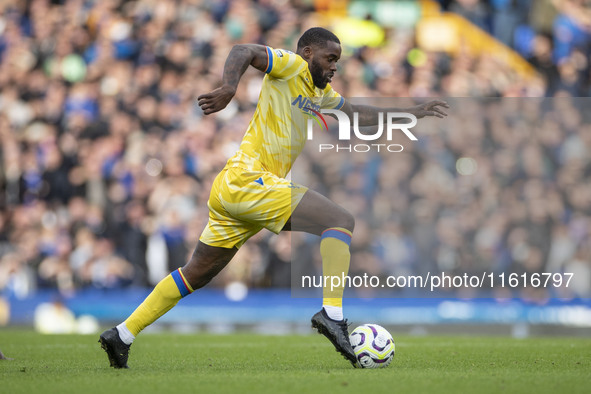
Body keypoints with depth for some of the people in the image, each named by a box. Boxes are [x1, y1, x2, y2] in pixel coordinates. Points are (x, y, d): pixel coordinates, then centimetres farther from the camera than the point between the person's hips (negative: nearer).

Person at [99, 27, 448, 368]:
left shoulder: (321, 93, 23)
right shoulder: (291, 66, -3)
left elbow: (360, 114, 34)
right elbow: (243, 52, -18)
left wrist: (414, 113, 34)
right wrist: (230, 87, -37)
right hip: (249, 180, -10)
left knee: (196, 275, 15)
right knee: (341, 221, -15)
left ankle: (122, 336, 18)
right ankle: (333, 314, -28)